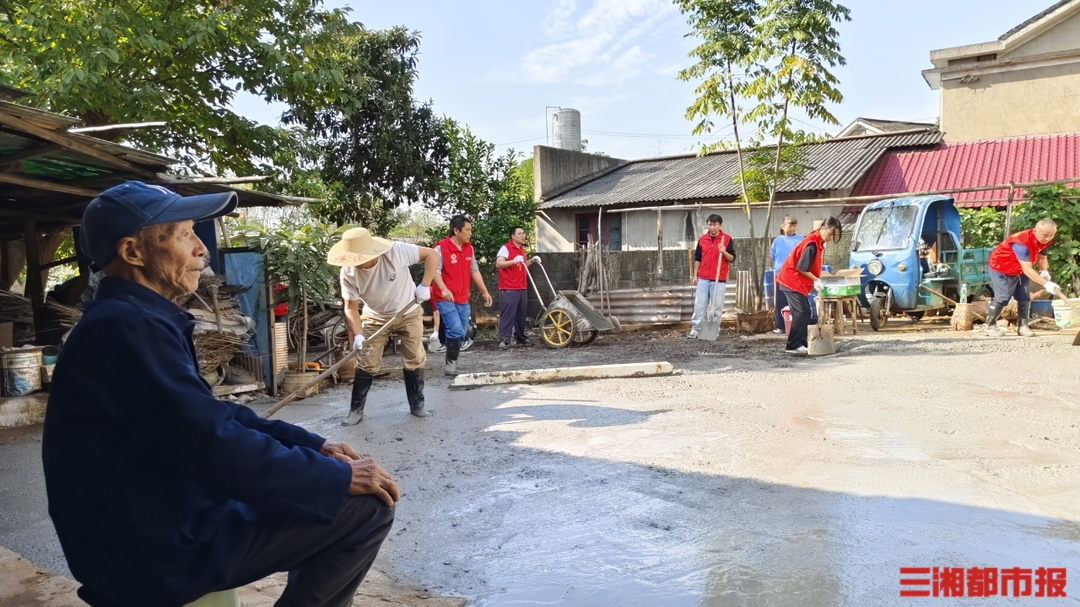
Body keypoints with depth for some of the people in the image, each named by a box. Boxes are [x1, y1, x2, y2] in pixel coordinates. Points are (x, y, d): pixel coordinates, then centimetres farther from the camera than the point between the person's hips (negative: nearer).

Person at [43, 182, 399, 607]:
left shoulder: (130, 319, 10)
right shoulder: (130, 328, -23)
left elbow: (212, 416, 14)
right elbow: (219, 449, -27)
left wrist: (313, 444, 7)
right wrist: (340, 477, -16)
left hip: (165, 522, 10)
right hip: (162, 549, -10)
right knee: (368, 507, -12)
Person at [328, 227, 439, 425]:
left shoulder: (397, 251, -32)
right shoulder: (348, 273, -25)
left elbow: (432, 254, -21)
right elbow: (351, 308, -17)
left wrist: (424, 285, -26)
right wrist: (358, 335, -30)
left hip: (409, 313, -1)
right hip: (375, 318, 1)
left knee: (415, 360, 5)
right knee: (366, 364, -1)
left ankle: (417, 405, 21)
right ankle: (356, 410, 11)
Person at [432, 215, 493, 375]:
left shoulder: (469, 248, 10)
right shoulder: (441, 248, -12)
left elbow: (474, 271, 18)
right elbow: (435, 271, -18)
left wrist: (485, 291, 18)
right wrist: (444, 289, -34)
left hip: (463, 300, 7)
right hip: (446, 300, -7)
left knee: (460, 333, 8)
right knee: (456, 330, -19)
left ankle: (451, 364, 19)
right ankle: (451, 364, -5)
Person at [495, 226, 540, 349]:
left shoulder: (522, 249, 19)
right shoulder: (506, 248, -8)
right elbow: (498, 264, -18)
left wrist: (532, 261, 16)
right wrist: (514, 261, -28)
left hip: (522, 288, 8)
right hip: (509, 289, -8)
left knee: (521, 314, 13)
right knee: (507, 314, -9)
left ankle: (520, 338, 22)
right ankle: (503, 340, -8)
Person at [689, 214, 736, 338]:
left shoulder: (727, 239, -1)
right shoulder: (702, 239, 7)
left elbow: (732, 258, 0)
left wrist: (724, 252, -20)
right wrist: (695, 275, 8)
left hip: (719, 280, -2)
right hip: (703, 279, 2)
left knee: (717, 306, 3)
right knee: (699, 305, 3)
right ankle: (695, 329, 6)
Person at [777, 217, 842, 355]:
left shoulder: (818, 242, 9)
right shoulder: (812, 244, -21)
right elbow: (801, 267, -22)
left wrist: (815, 281, 4)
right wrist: (816, 280, -14)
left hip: (797, 282, 10)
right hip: (791, 281, -10)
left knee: (805, 313, 8)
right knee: (801, 312, -13)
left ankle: (801, 344, 10)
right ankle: (793, 346, -13)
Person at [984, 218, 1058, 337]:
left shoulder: (1044, 240, -12)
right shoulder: (1022, 243, -39)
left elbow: (1042, 257, 6)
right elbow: (1027, 269, -41)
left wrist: (1044, 271, -15)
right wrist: (1046, 283, -45)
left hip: (1019, 270, 9)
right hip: (1001, 268, -8)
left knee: (1024, 297, 4)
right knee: (1002, 297, -11)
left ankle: (1022, 326, 10)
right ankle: (990, 326, 2)